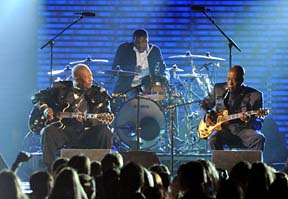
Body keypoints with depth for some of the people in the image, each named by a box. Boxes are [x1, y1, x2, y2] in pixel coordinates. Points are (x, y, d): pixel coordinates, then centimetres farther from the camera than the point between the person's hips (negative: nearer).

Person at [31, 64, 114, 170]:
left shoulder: (97, 94, 9)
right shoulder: (60, 89, 9)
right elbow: (37, 96, 17)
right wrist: (45, 108, -2)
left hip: (86, 133, 0)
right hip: (62, 129, 0)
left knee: (104, 131, -27)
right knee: (49, 132, -31)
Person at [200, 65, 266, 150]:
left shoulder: (255, 95, -1)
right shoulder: (219, 89, 8)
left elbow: (258, 124, -2)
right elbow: (205, 104, 24)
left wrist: (248, 120, -24)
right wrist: (207, 115, 2)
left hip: (244, 129, -1)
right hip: (223, 129, 1)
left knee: (259, 139, -32)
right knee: (213, 139, -32)